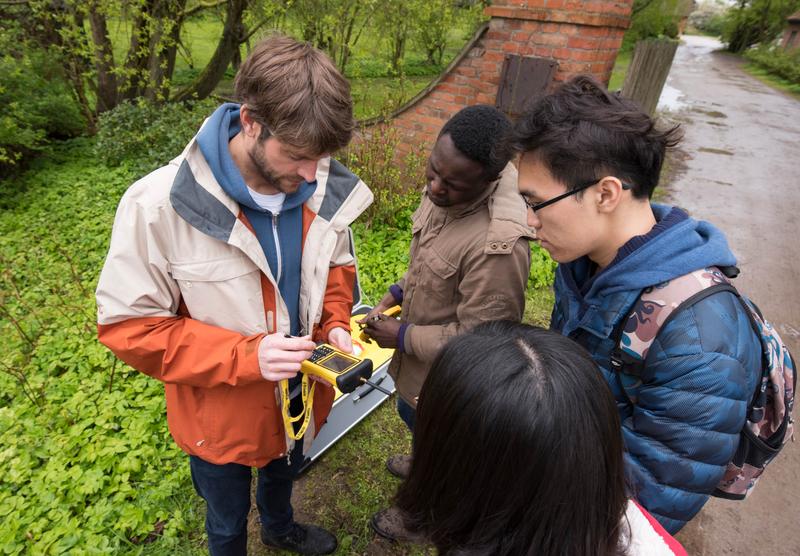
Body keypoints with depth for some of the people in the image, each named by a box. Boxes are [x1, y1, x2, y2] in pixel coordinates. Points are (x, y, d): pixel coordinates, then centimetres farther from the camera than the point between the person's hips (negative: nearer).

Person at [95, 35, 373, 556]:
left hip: (303, 398, 4)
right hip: (222, 417, -4)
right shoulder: (158, 205, -29)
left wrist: (336, 325, -18)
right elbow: (128, 325, -21)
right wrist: (246, 356, -32)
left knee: (283, 476, 37)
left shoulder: (326, 189, -17)